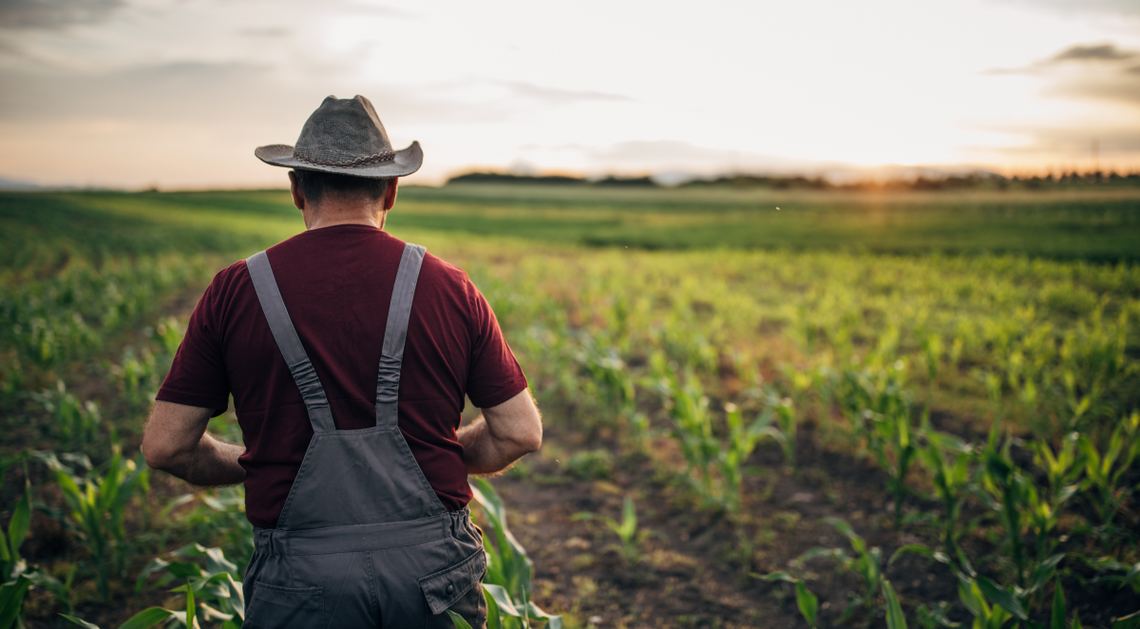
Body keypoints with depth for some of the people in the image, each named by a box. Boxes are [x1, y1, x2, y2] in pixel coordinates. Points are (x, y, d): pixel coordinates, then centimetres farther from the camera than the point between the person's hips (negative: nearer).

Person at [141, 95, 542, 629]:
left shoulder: (235, 292, -3)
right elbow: (521, 433, 0)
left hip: (301, 581, 0)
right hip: (434, 566, 1)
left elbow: (164, 446, 0)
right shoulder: (448, 288, -2)